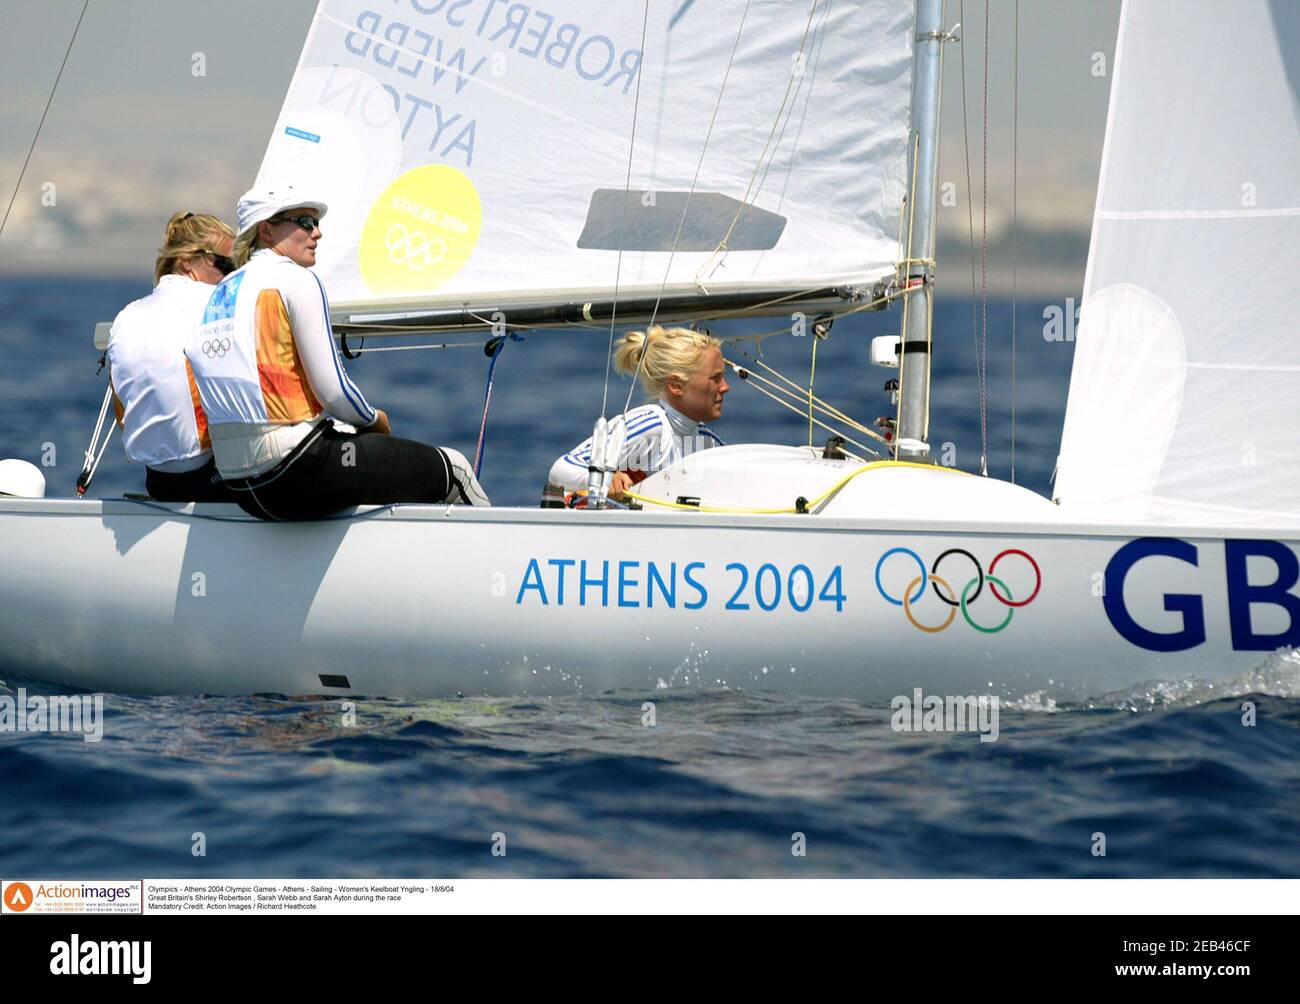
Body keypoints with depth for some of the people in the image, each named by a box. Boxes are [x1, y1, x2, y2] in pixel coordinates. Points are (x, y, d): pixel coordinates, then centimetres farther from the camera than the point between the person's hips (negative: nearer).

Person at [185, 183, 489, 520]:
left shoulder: (219, 293, 17)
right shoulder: (296, 279, -7)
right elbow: (333, 391, -12)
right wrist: (375, 418, 9)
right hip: (298, 475, -9)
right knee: (452, 467, 7)